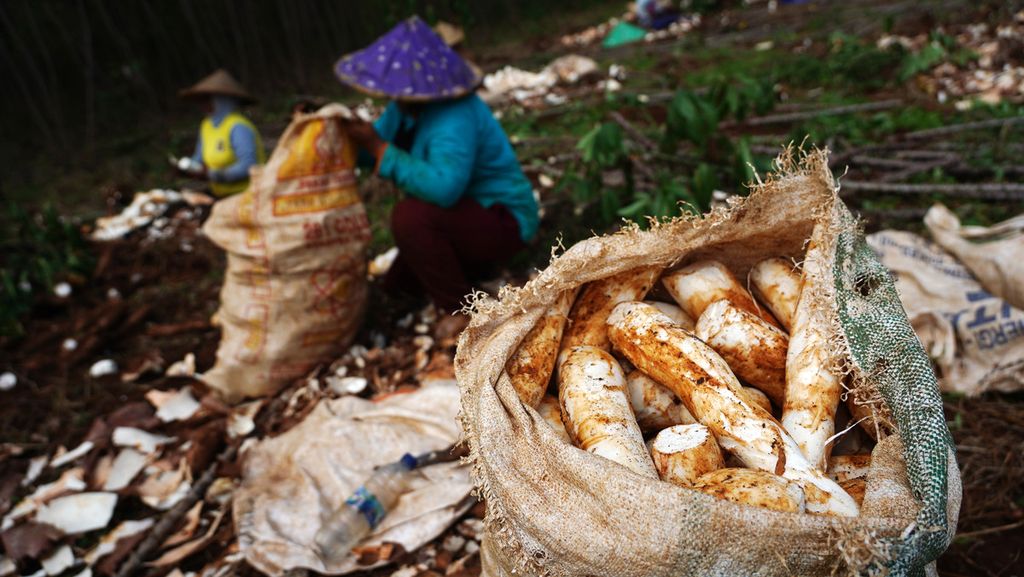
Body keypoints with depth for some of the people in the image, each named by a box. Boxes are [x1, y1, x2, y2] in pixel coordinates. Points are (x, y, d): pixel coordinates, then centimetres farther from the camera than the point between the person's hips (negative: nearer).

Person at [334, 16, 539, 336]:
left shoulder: (455, 118, -31)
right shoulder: (408, 104, -3)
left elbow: (443, 187, -44)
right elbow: (374, 145, 5)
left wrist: (380, 149, -37)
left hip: (502, 222, -9)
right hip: (460, 214, 9)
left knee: (409, 216, -33)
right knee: (398, 286, 13)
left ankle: (464, 312, -17)